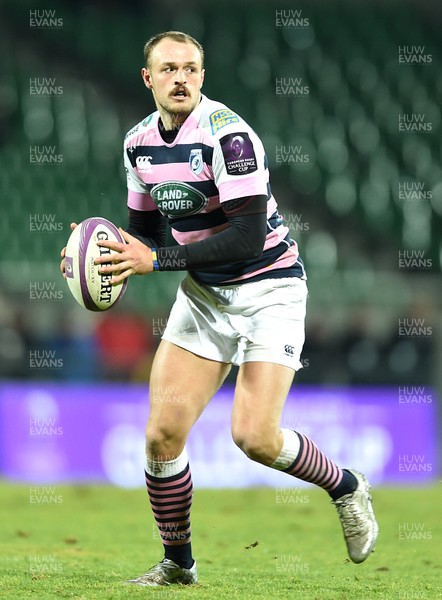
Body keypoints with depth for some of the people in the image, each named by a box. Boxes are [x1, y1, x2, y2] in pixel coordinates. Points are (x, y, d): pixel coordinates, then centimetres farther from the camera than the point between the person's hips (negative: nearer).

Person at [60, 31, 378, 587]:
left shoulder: (227, 134, -21)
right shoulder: (139, 142, 2)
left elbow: (249, 236, -28)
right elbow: (146, 230, 14)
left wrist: (157, 259, -30)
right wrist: (118, 253, -8)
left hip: (269, 288, -6)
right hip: (202, 292, 6)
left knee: (255, 437, -17)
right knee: (162, 433, -6)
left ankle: (346, 488, 12)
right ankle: (177, 564, 13)